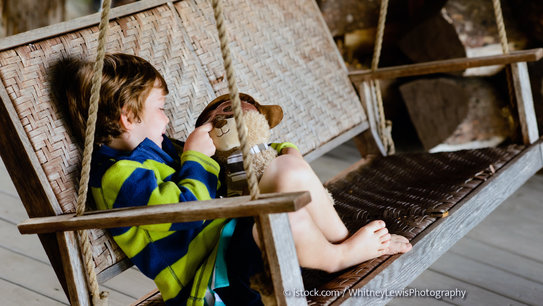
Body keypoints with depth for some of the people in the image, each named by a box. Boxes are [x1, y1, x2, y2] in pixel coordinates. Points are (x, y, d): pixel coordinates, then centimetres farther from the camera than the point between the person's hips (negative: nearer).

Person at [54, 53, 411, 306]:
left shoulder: (148, 152, 18)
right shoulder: (119, 176, -17)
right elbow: (189, 209, -27)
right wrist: (196, 155, -13)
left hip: (224, 228, 11)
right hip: (211, 270, -11)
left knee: (288, 159, 4)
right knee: (280, 215, -37)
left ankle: (340, 237, 6)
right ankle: (337, 255, -5)